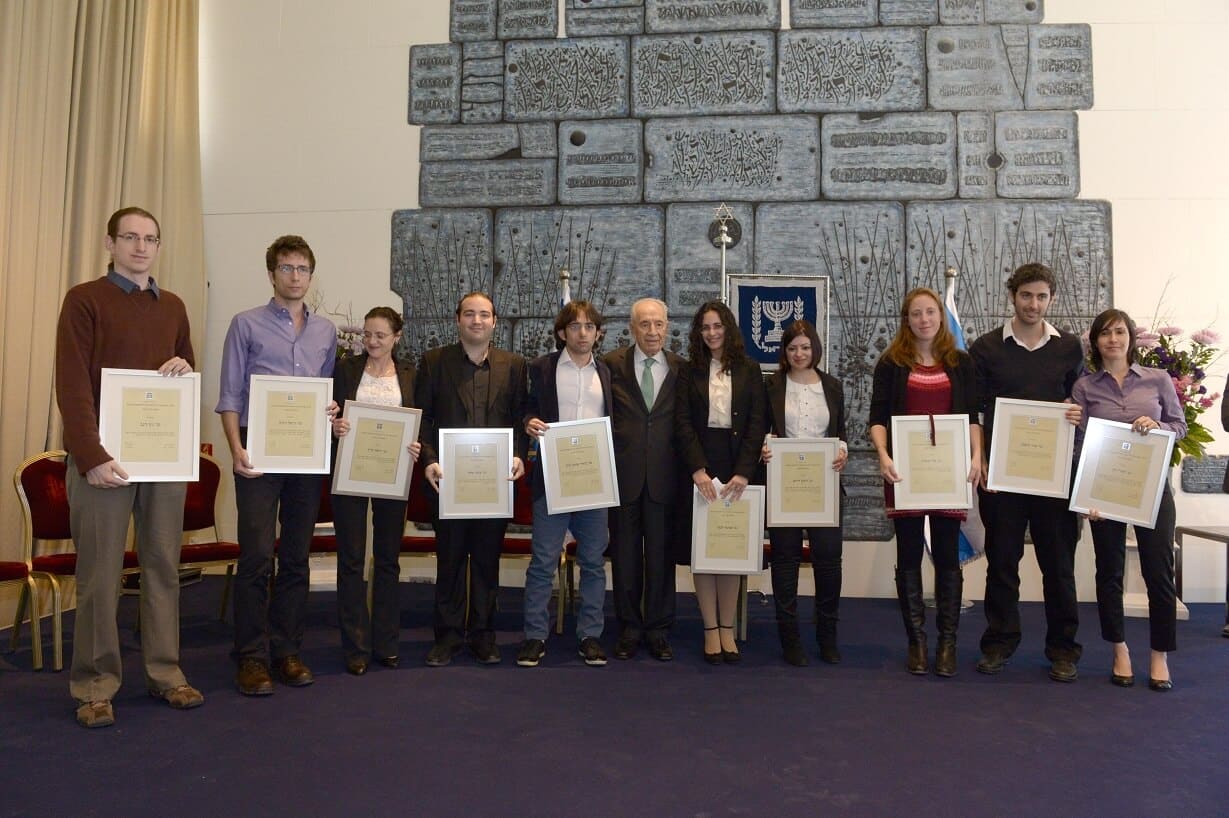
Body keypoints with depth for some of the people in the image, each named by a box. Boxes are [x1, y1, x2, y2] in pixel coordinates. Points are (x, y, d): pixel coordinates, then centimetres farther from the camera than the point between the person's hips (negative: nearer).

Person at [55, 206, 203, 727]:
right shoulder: (84, 299, -1)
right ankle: (95, 686, 11)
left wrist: (185, 370, -3)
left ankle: (165, 674, 17)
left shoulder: (173, 306, 15)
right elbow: (72, 386, -8)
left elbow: (191, 379, 21)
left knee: (163, 566, 8)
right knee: (99, 572, 1)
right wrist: (91, 456, -17)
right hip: (104, 454, -4)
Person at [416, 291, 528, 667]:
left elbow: (519, 418, 6)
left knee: (488, 560, 8)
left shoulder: (513, 365, 8)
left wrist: (518, 455, -9)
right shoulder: (434, 361, 5)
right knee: (449, 559, 6)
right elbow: (421, 416, 1)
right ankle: (448, 635, 19)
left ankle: (484, 634, 20)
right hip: (449, 477, -1)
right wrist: (429, 460, -11)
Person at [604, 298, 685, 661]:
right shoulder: (612, 364, 1)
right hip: (623, 473, 0)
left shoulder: (681, 368, 5)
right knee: (625, 555, 9)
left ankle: (658, 630, 22)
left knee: (661, 556, 8)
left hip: (664, 476, 1)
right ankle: (629, 628, 24)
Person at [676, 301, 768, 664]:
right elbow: (683, 422, -2)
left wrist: (743, 471, -12)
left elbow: (758, 422, -1)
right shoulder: (690, 372, 6)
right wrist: (697, 470, -15)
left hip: (738, 469, 0)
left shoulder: (749, 370, 6)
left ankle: (727, 628, 12)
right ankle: (710, 630, 9)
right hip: (700, 467, 0)